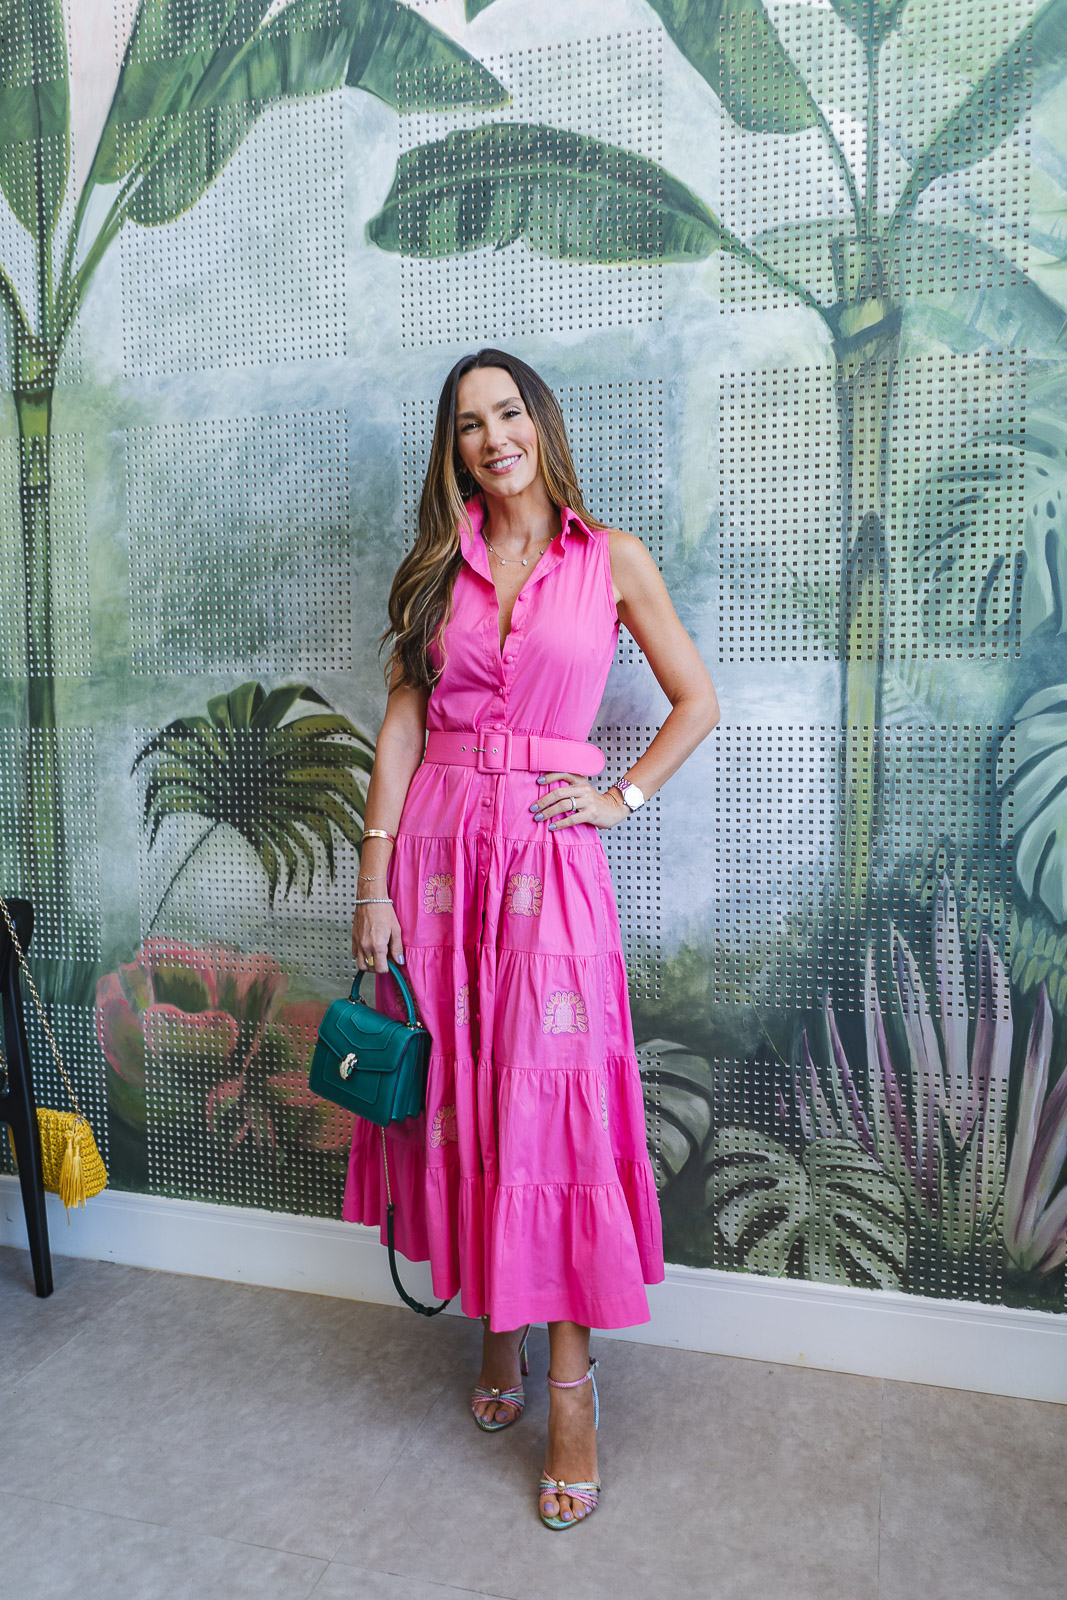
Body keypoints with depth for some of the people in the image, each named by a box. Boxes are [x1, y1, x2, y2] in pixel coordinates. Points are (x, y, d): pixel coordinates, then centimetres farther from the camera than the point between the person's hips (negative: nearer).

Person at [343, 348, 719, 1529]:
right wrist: (374, 884, -2)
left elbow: (697, 702, 9)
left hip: (547, 852, -3)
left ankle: (569, 1383, 15)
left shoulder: (612, 560, 4)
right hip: (438, 838, 3)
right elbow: (400, 722, 4)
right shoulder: (438, 566, 9)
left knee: (551, 1101, -2)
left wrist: (622, 797, -3)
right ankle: (494, 1326, 31)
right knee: (456, 1092, 9)